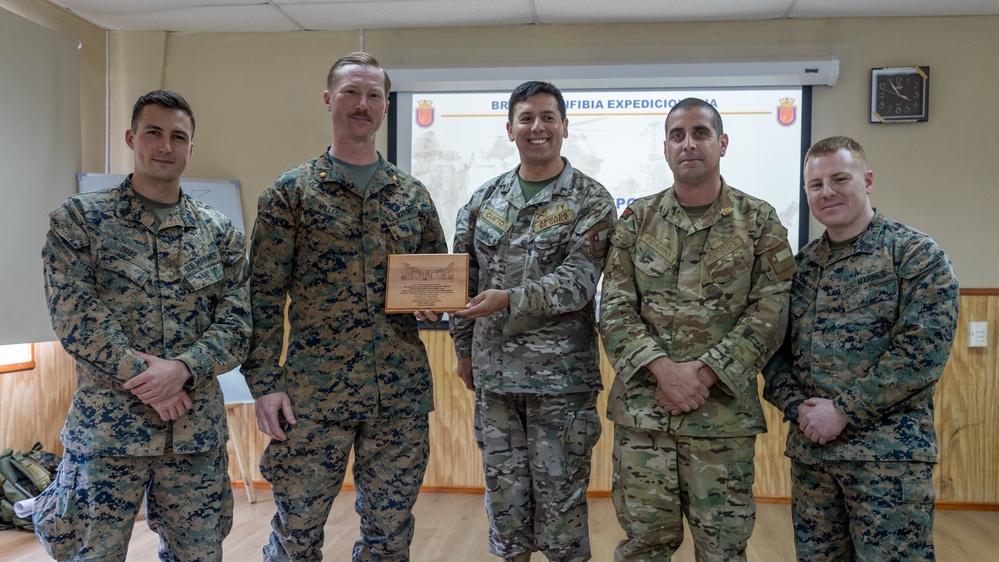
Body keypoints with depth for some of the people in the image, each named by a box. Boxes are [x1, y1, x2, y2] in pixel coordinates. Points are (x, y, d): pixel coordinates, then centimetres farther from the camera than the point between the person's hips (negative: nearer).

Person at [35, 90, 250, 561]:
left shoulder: (220, 233, 7)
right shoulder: (79, 219, 0)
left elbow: (237, 323, 1)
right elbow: (75, 315, -9)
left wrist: (181, 369, -16)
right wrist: (145, 380, -15)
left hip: (198, 429, 3)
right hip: (106, 427, -2)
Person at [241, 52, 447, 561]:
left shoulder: (413, 194, 9)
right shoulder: (290, 192, 1)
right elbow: (264, 296, -2)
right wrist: (265, 384, -8)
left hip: (402, 394, 3)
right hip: (314, 394, -2)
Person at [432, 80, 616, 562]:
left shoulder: (590, 201, -4)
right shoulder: (484, 199, 9)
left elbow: (579, 281, -15)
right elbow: (463, 279, 13)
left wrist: (509, 300, -25)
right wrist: (464, 350, 12)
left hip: (560, 374, -4)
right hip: (494, 374, 4)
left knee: (561, 495, 6)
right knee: (504, 493, 13)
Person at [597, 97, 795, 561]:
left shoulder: (759, 221, 2)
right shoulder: (637, 218, 5)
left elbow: (770, 311, -5)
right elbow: (615, 308, 0)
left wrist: (703, 372, -14)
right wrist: (662, 368, -14)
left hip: (724, 413, -1)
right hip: (642, 408, 1)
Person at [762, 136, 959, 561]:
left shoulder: (918, 255, -5)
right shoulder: (801, 265, 10)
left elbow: (922, 351, -14)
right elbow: (775, 346, 10)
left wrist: (843, 411, -16)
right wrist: (795, 405, -7)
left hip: (890, 451, -5)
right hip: (808, 450, 5)